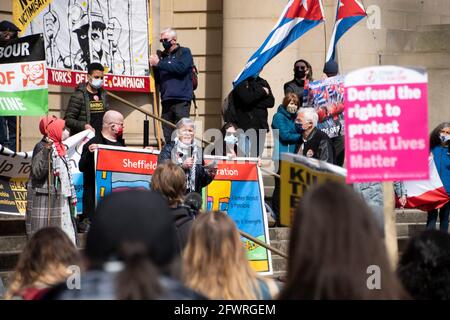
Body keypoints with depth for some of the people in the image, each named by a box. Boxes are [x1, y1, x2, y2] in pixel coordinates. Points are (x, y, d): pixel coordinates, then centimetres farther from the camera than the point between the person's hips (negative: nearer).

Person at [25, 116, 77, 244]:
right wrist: (47, 150, -31)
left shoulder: (59, 148, 17)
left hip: (62, 200, 9)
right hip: (45, 201, -9)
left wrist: (72, 197, 21)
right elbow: (37, 172, -25)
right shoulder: (41, 147, -11)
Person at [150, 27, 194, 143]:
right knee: (168, 136, 2)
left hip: (181, 99, -5)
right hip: (166, 99, 5)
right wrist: (153, 66, 0)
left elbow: (180, 68, -14)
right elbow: (158, 79, 18)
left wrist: (159, 63, -11)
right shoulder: (162, 55, 19)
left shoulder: (184, 52, 5)